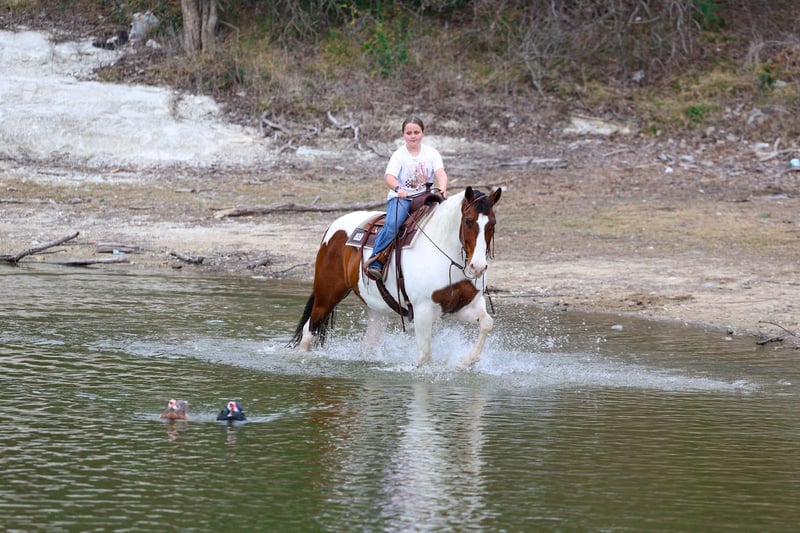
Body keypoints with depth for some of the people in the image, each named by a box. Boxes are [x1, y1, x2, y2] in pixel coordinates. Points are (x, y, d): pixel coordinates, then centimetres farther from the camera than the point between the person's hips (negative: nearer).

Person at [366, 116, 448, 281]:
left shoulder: (431, 153, 5)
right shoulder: (399, 155, -2)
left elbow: (440, 173, -9)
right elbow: (389, 177, -16)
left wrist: (442, 188, -32)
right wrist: (397, 188, -39)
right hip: (400, 197, -3)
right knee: (392, 224, -31)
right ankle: (375, 262, -32)